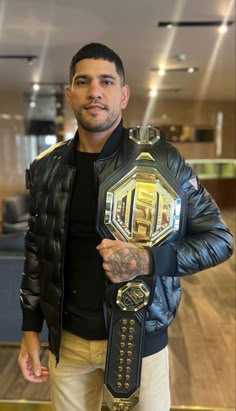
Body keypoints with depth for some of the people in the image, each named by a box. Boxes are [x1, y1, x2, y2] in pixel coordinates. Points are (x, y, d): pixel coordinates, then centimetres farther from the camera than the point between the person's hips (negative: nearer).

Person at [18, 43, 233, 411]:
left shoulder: (161, 159, -12)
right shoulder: (46, 168, -1)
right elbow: (37, 252, 8)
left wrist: (147, 261, -25)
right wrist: (30, 329, 7)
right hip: (67, 340, 3)